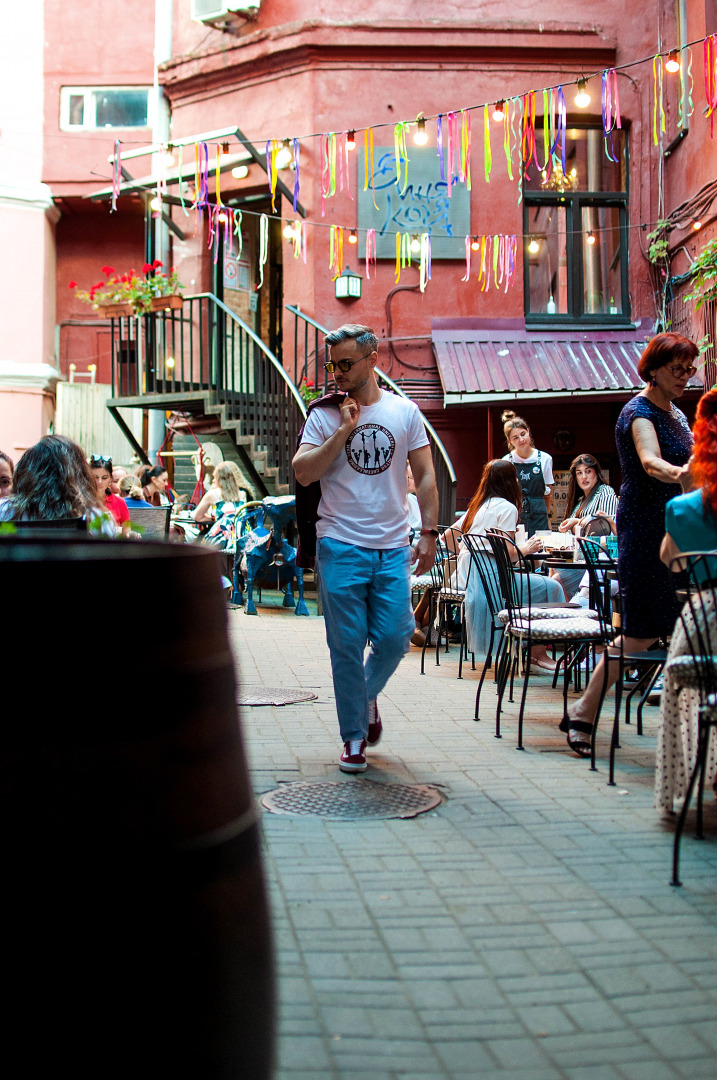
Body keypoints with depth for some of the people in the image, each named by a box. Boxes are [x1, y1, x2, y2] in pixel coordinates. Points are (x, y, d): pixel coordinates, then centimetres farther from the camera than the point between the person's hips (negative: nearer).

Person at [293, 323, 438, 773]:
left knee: (395, 638, 0)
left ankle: (367, 696, 31)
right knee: (347, 645, 1)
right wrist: (344, 430, -12)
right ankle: (354, 736, 15)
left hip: (393, 547, 1)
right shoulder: (324, 414, 2)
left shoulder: (405, 411, 6)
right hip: (341, 546, -1)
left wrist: (429, 533, 0)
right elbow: (303, 473, -8)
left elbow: (425, 477, 8)